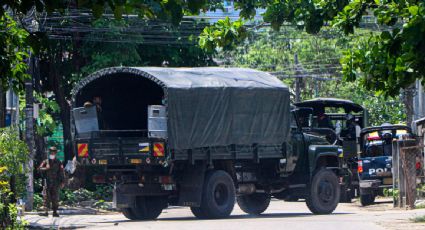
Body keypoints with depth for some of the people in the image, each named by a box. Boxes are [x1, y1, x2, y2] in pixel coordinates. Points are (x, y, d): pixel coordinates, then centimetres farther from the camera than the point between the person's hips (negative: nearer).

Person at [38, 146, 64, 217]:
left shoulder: (58, 163, 8)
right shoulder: (46, 162, 9)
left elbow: (61, 173, 6)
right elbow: (40, 169, 4)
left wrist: (62, 182, -2)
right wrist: (46, 168, -14)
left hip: (55, 183, 0)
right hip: (47, 182, 0)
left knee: (55, 198, 0)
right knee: (46, 197, -6)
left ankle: (55, 212, 4)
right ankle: (46, 211, -7)